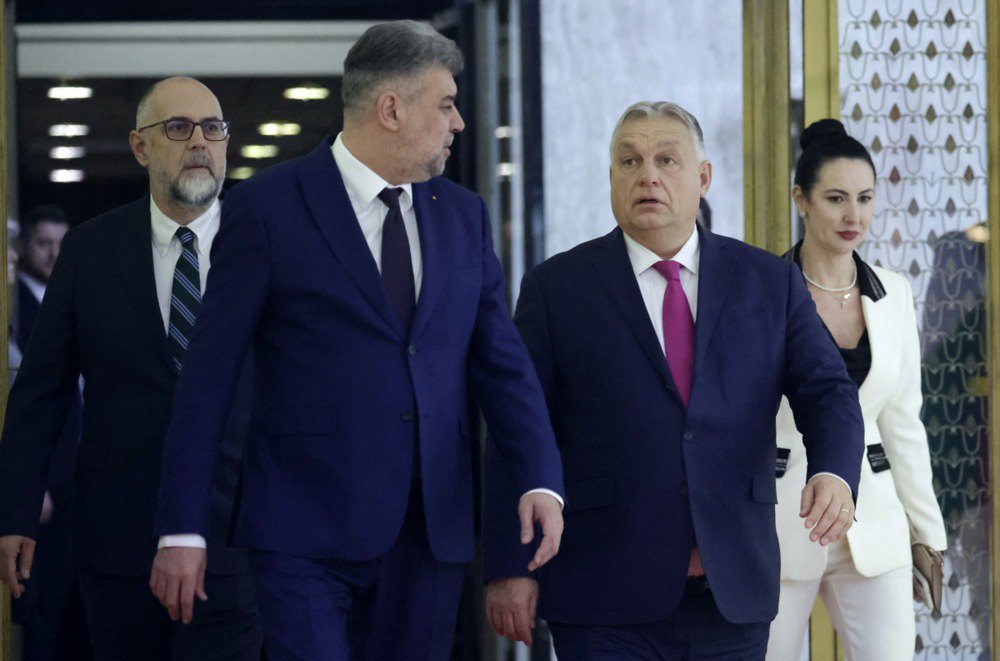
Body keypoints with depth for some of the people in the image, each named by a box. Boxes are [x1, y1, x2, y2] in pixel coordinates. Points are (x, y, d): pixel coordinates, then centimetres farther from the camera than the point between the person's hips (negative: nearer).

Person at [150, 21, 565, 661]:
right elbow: (209, 374, -4)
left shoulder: (463, 215, 12)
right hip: (306, 531, -5)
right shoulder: (267, 207, -3)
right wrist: (182, 528, -8)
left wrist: (541, 481, -8)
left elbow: (501, 360, 9)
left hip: (433, 534, 5)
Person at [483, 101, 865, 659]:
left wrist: (834, 473, -19)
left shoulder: (771, 283, 9)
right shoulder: (556, 288, 4)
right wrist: (509, 567, -5)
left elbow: (828, 393, 3)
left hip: (734, 597, 2)